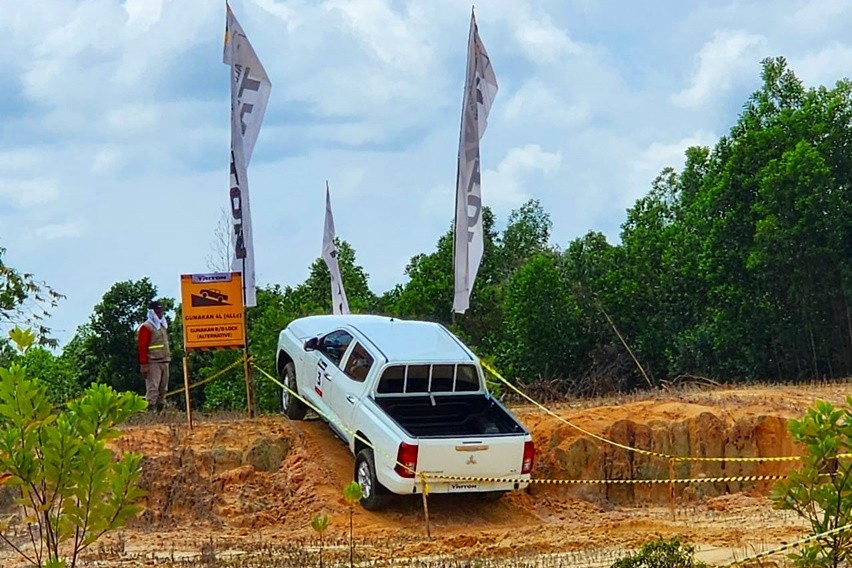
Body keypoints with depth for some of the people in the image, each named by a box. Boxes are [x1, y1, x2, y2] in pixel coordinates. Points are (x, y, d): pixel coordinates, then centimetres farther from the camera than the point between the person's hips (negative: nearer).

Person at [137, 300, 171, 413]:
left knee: (163, 389, 10)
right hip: (153, 362, -8)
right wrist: (143, 365, -18)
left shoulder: (163, 326, 19)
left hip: (164, 362, 8)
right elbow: (142, 347, -12)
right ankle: (150, 411, -16)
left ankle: (161, 410, 14)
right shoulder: (146, 327, -7)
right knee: (152, 388, -13)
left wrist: (168, 358, 17)